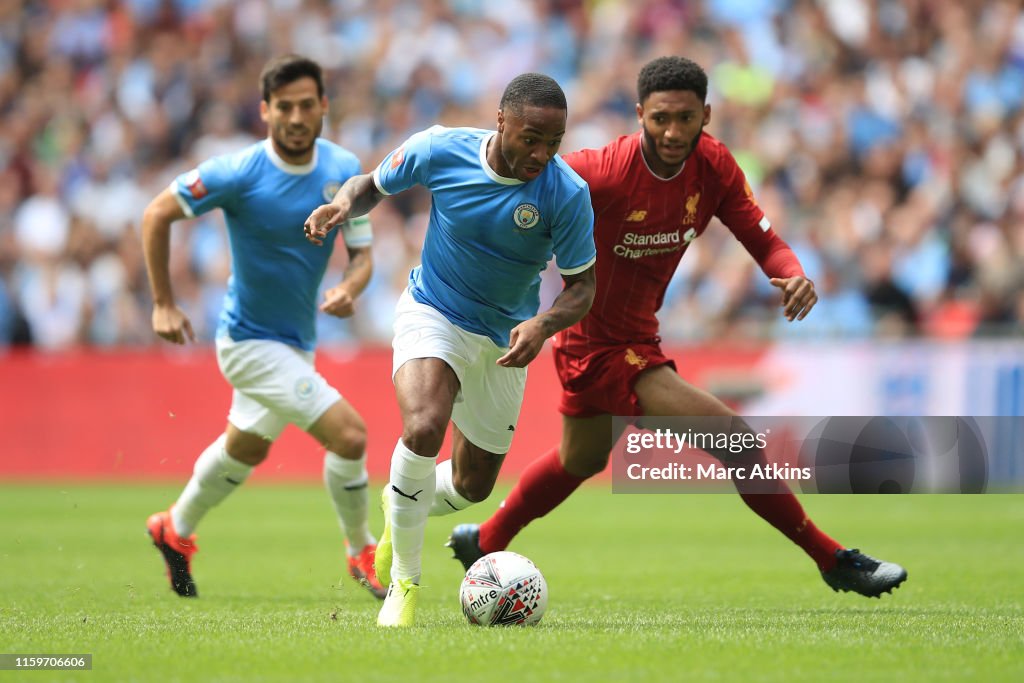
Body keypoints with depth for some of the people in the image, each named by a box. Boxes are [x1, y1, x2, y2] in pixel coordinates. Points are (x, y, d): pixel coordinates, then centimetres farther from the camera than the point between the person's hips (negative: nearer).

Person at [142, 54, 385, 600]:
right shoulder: (240, 173, -22)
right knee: (348, 434, -19)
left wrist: (349, 288, -24)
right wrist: (163, 304, -13)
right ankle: (361, 554, 2)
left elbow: (362, 253, -1)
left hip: (297, 340, 7)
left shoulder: (344, 170, -7)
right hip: (250, 342, -7)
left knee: (246, 448, 28)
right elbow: (156, 215, -13)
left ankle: (176, 529, 53)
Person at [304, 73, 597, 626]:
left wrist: (543, 326, -31)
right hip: (432, 315, -2)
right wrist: (343, 203, -21)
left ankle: (399, 506, 48)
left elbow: (582, 286, -10)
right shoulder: (440, 151, -17)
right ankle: (404, 580, -17)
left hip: (504, 340, 2)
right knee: (423, 428, -32)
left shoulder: (568, 195, -19)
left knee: (471, 487, 12)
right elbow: (373, 185, 2)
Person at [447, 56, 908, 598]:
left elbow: (764, 242, -7)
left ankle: (483, 542, 54)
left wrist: (794, 275, -28)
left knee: (579, 462, 32)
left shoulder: (714, 166, -9)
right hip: (603, 348, -8)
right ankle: (834, 561, 1)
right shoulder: (604, 172, -27)